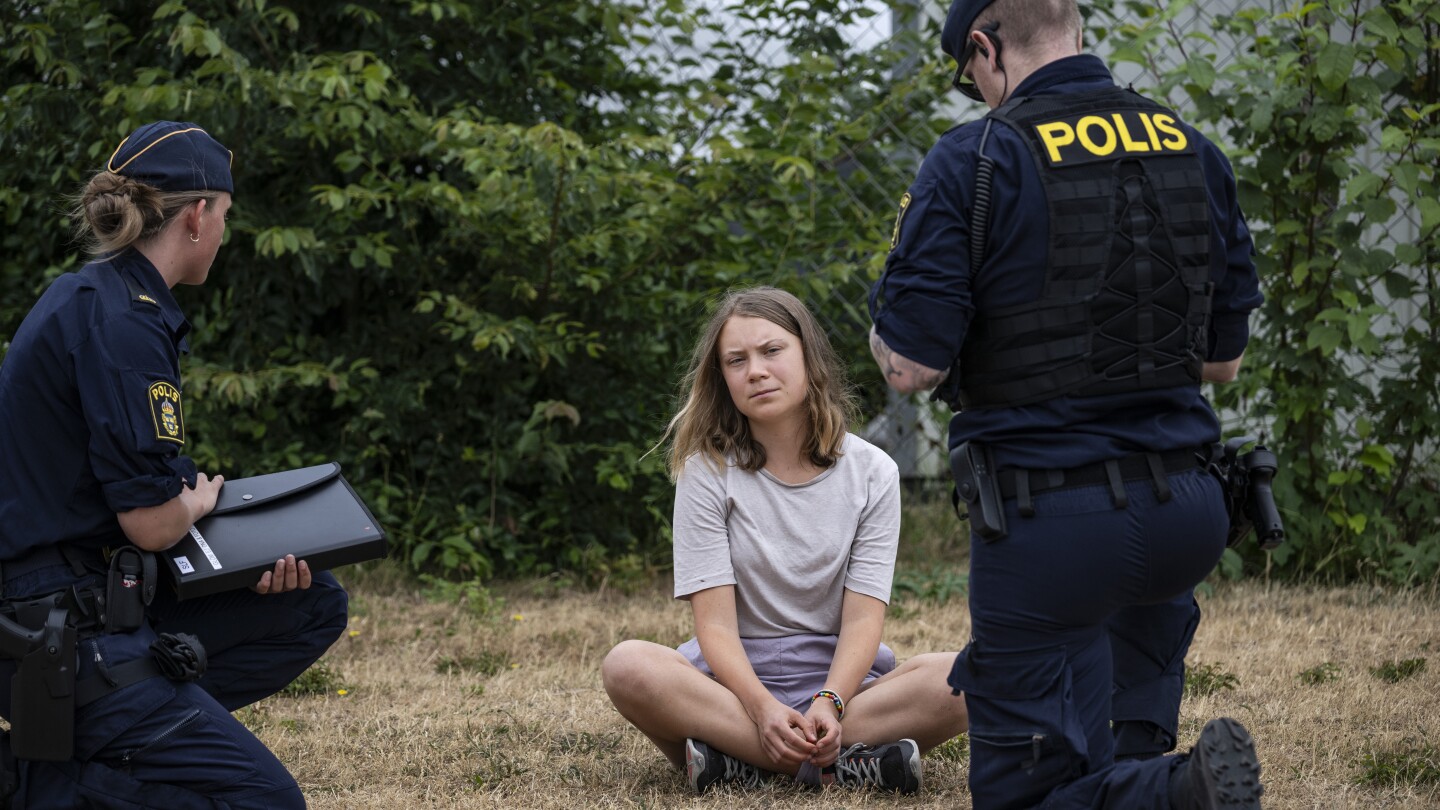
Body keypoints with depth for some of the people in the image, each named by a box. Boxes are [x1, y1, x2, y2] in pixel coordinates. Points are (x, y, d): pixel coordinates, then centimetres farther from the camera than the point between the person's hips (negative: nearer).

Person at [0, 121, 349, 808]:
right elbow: (152, 522, -20)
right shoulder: (123, 322, -18)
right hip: (71, 636, -10)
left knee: (313, 606, 16)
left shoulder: (88, 296, 13)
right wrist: (201, 498, 4)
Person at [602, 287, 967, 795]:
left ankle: (740, 759, -28)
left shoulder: (872, 473, 1)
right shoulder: (708, 471, -2)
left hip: (839, 676, 1)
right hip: (737, 677, -1)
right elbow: (715, 622, -11)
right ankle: (839, 765, -33)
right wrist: (764, 710, -29)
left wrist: (827, 705, -27)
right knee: (627, 667, -33)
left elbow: (863, 619, -7)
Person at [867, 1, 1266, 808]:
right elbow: (1224, 358, 13)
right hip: (1185, 512, 5)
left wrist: (887, 332, 9)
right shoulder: (1194, 153, 6)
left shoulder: (973, 161, -11)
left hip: (1048, 525, -5)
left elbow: (912, 366, -13)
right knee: (1147, 597, 41)